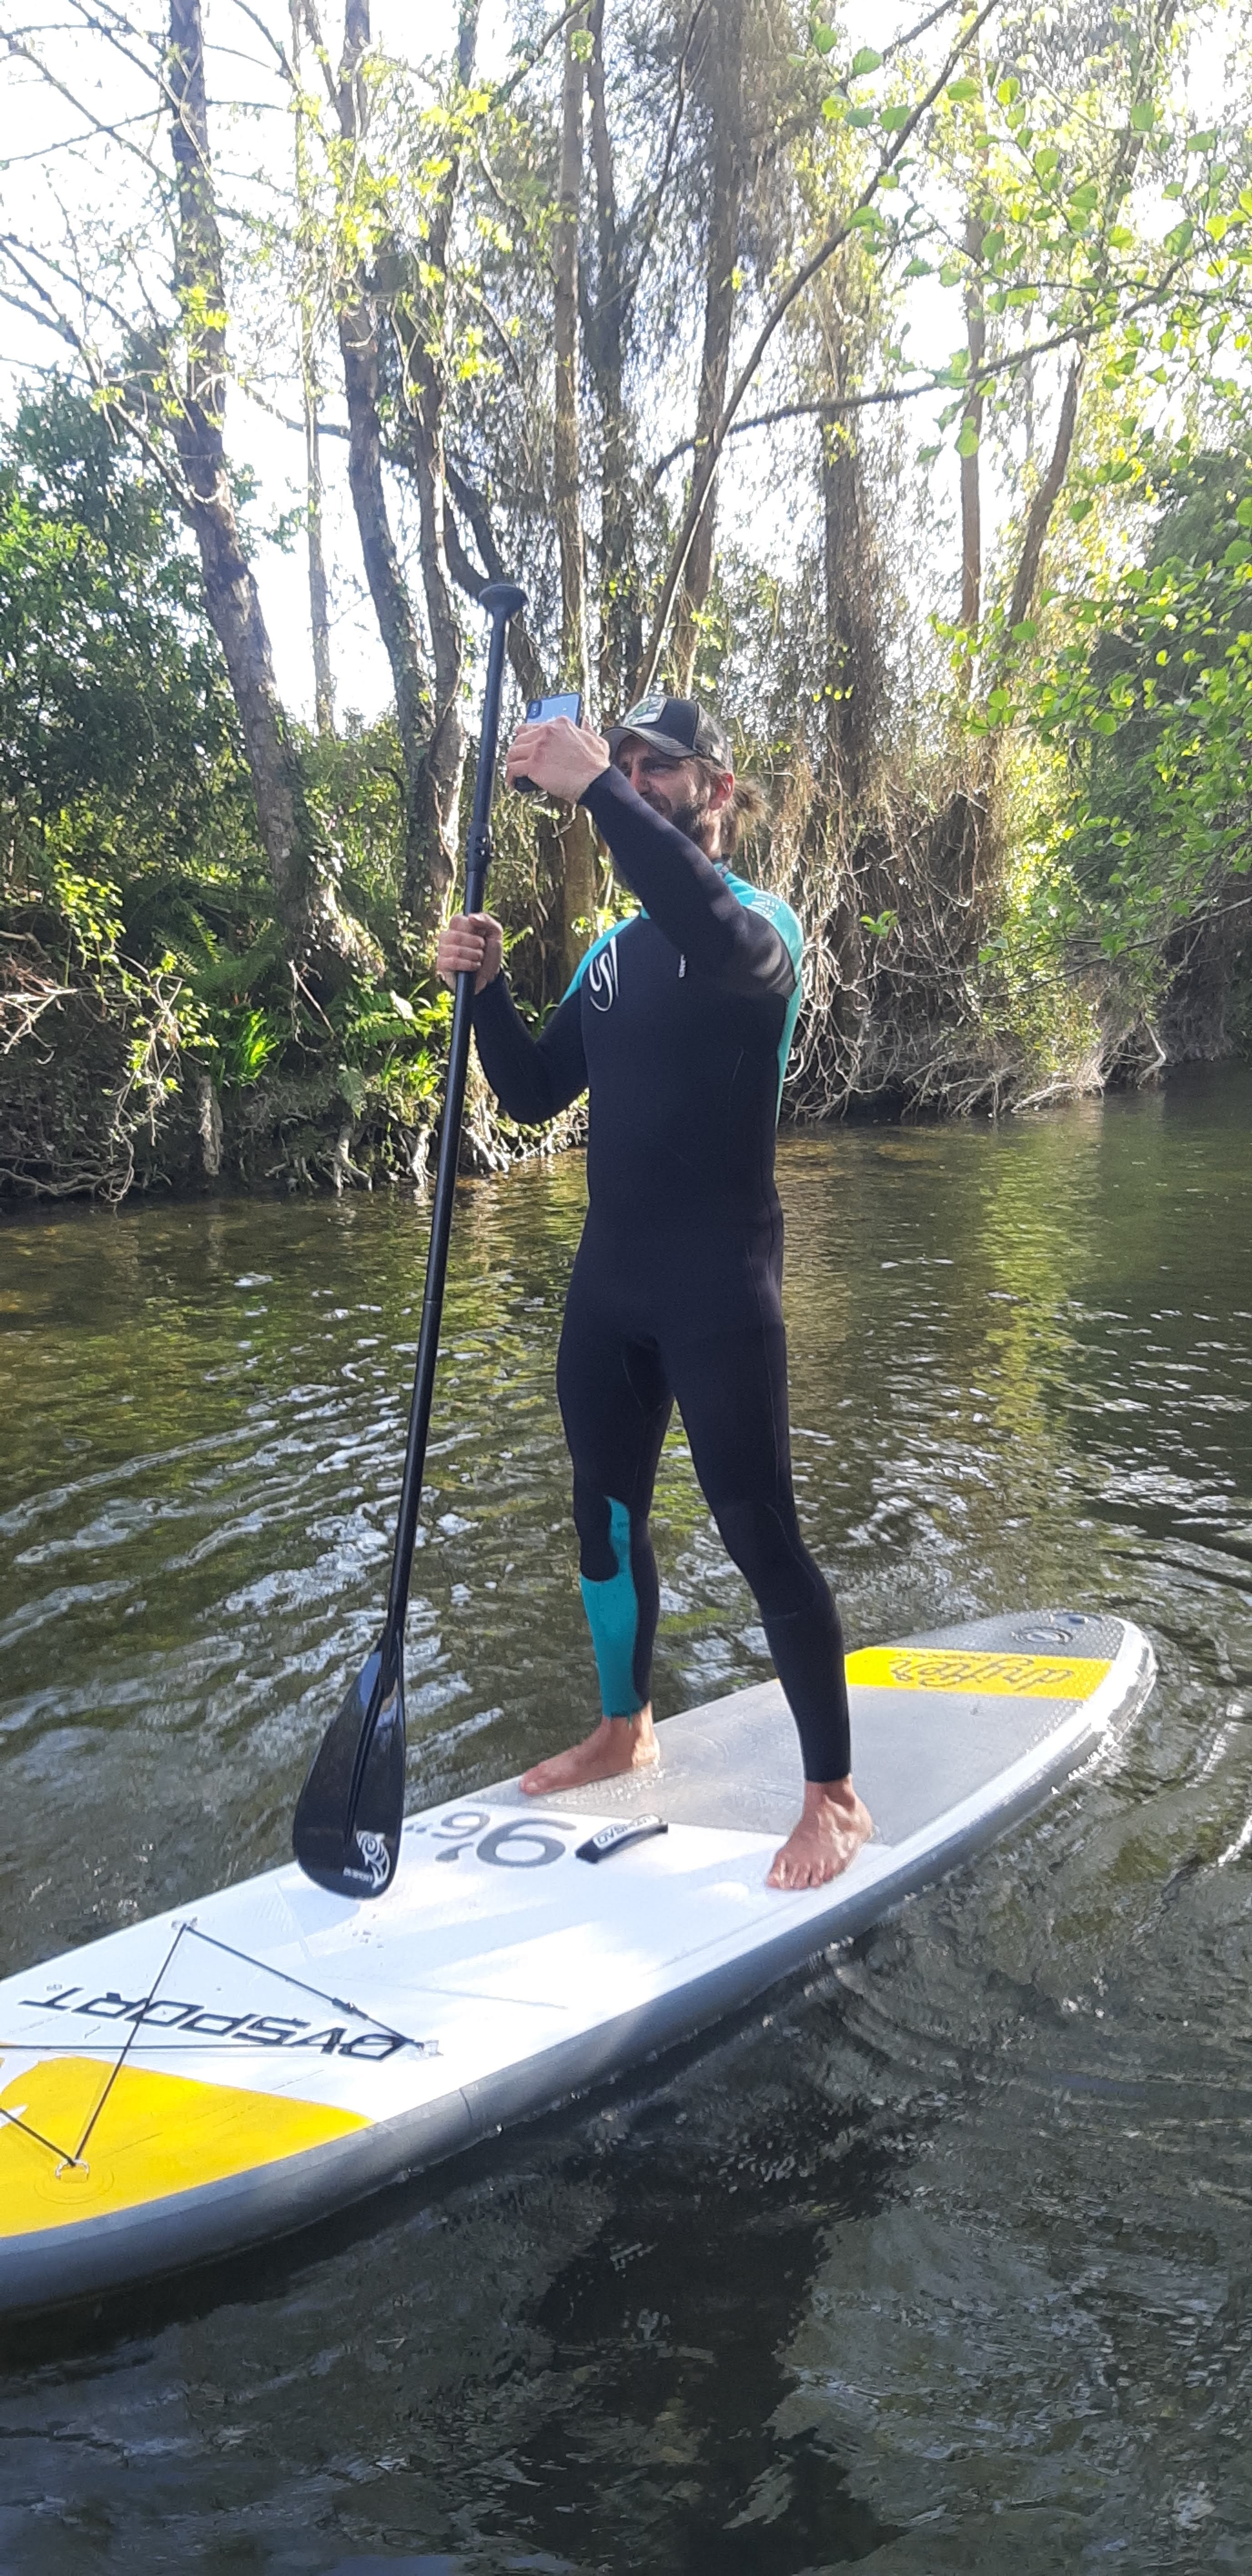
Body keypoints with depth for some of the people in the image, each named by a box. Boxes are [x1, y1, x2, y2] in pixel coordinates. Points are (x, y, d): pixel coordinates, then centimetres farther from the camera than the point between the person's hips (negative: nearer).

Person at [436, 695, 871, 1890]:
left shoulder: (762, 921, -7)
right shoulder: (611, 951, 14)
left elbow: (718, 938, -34)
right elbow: (535, 1092, 12)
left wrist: (593, 785, -35)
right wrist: (485, 988, -4)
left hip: (719, 1289, -7)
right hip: (609, 1279, 7)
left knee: (759, 1534, -6)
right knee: (605, 1516, 16)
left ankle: (834, 1795, 7)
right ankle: (625, 1730, 35)